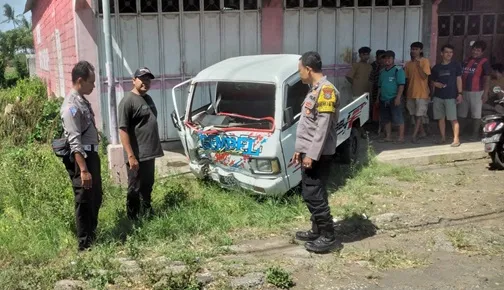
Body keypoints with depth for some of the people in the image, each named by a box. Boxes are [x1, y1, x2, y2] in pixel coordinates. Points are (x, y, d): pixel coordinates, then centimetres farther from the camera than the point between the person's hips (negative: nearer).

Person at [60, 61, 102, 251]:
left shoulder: (83, 101, 11)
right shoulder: (71, 106, -19)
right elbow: (74, 142, -23)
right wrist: (83, 169, -26)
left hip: (91, 154, 10)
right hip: (81, 157, -10)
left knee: (96, 198, 19)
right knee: (84, 201, 1)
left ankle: (92, 236, 34)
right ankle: (85, 244, 14)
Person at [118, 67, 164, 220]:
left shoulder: (148, 98, 12)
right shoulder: (128, 101, -15)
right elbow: (123, 130, -20)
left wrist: (156, 148, 20)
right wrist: (131, 156, -23)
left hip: (149, 153, 8)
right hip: (137, 155, -8)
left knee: (148, 185, 20)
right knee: (135, 189, 2)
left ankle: (148, 211, 35)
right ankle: (133, 219, 14)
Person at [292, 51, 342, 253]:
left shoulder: (326, 90, -16)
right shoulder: (314, 90, 16)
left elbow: (323, 126, -21)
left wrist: (312, 154, -22)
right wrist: (300, 149, 20)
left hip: (317, 154, -10)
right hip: (309, 152, 10)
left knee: (314, 194, -7)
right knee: (310, 193, 15)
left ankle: (329, 237, 2)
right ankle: (317, 230, 26)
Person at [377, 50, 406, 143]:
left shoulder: (398, 70, -4)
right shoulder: (382, 71, 17)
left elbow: (401, 85, -12)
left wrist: (398, 97, -20)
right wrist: (378, 97, 19)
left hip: (394, 99, -7)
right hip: (384, 100, 7)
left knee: (398, 119, -5)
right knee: (386, 119, 10)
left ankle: (401, 137, -1)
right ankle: (388, 137, 17)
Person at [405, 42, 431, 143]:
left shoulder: (425, 61, -6)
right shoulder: (408, 64, 8)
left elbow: (424, 76, -15)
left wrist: (418, 65, -24)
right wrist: (406, 93, 12)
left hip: (422, 93, -6)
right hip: (411, 93, 6)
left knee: (419, 115, -4)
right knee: (415, 115, 12)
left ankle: (414, 135, -8)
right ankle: (422, 132, 25)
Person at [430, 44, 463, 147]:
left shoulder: (456, 65, 4)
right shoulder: (436, 67, 11)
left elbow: (459, 79, 2)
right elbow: (432, 81, 18)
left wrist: (459, 93, -6)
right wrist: (435, 84, -5)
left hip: (451, 96, -4)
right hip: (438, 96, 4)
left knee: (453, 119, -8)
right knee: (440, 118, 7)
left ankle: (456, 139, -3)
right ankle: (443, 138, 17)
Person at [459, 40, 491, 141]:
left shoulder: (484, 62, -5)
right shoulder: (467, 60, 13)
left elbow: (487, 79, -8)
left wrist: (485, 93, -13)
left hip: (477, 92, -6)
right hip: (464, 91, 6)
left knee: (476, 114, 1)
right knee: (461, 114, 13)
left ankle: (475, 134, 9)